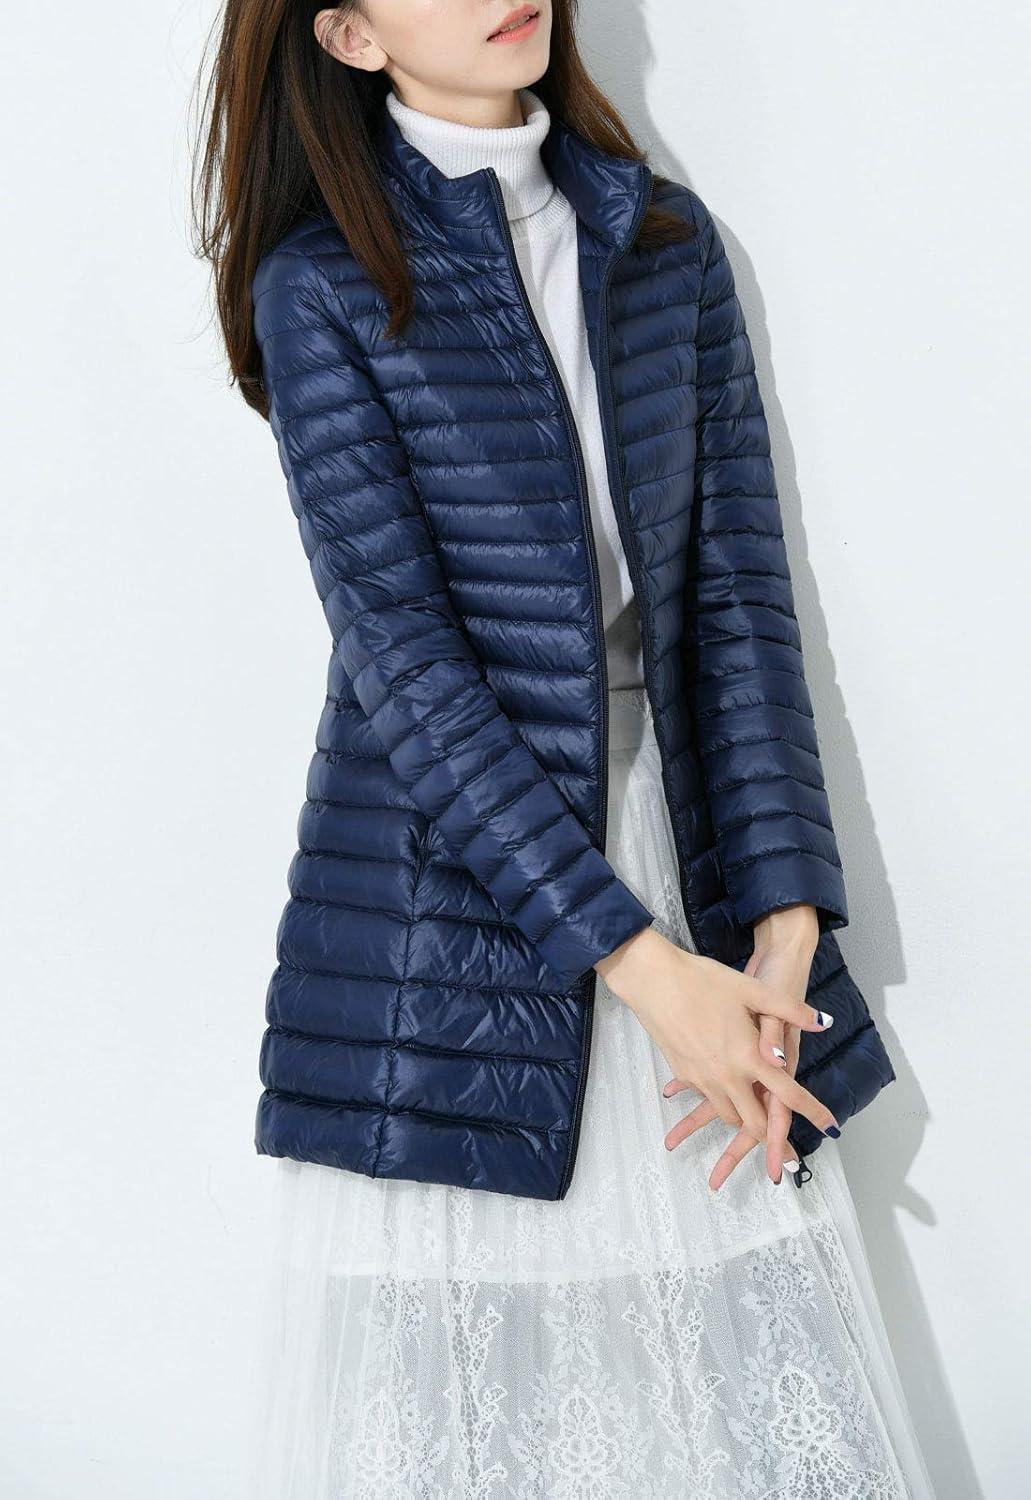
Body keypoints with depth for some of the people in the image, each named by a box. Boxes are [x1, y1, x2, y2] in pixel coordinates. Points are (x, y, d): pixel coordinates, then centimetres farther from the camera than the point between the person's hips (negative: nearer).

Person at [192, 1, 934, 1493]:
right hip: (449, 899, -3)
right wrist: (637, 961, -17)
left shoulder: (668, 240, 9)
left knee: (769, 1375, 8)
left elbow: (739, 586, 3)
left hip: (677, 848, 4)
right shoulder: (323, 286, -4)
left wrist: (783, 921, -7)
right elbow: (403, 660, -12)